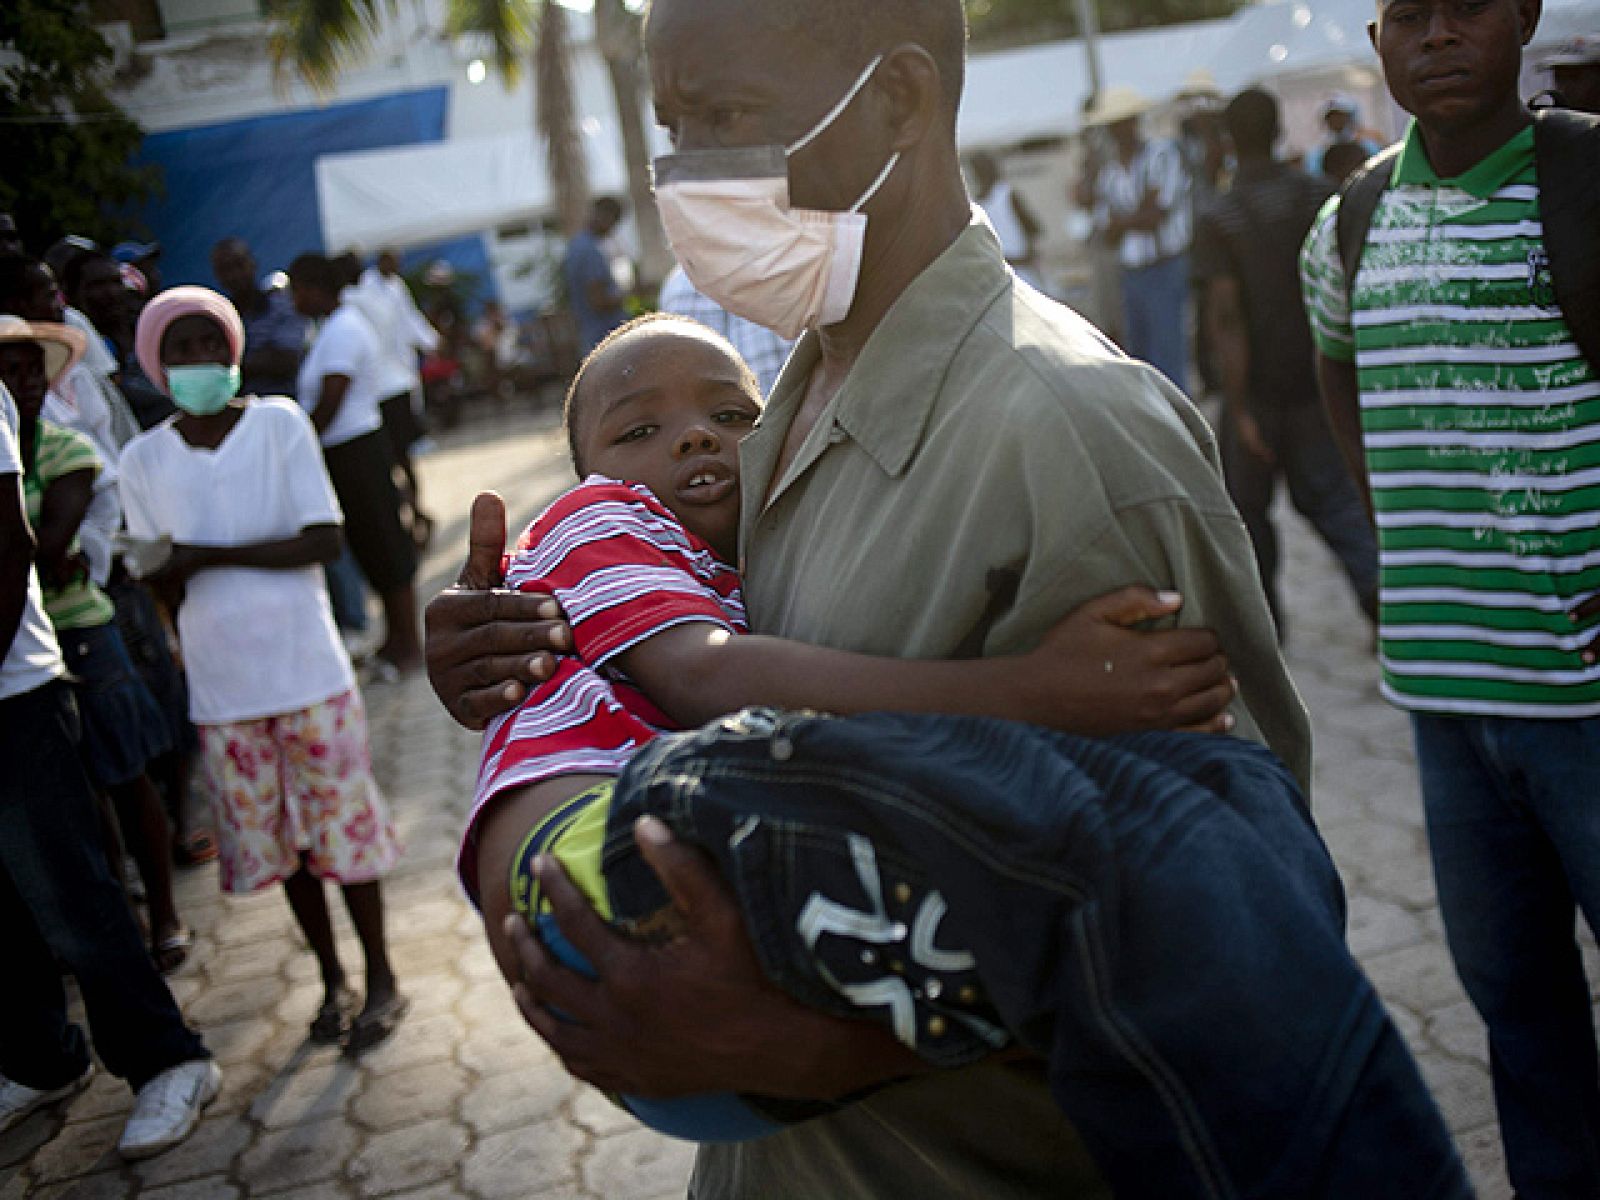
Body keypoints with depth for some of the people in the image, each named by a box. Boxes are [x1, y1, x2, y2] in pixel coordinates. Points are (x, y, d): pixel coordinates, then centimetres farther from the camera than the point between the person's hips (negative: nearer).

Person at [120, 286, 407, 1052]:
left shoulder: (279, 424, -5)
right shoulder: (144, 461, 1)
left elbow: (324, 541, -11)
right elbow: (160, 581, 4)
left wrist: (213, 556, -17)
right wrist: (165, 573, -21)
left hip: (308, 670, -3)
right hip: (220, 687, 3)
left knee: (344, 824, 4)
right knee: (277, 842, 13)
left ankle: (379, 979, 21)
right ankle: (332, 980, 30)